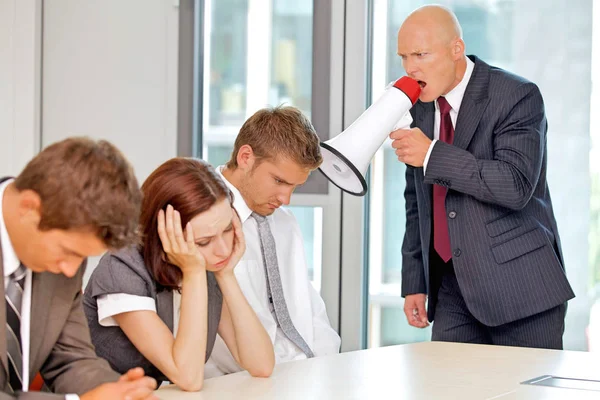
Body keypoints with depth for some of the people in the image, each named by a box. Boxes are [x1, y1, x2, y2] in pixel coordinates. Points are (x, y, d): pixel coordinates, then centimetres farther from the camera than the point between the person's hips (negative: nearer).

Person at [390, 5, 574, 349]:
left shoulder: (516, 96, -10)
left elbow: (516, 186, -23)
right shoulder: (421, 107, 10)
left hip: (518, 285, -6)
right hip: (453, 288, 6)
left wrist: (432, 155, -24)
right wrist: (414, 282, 12)